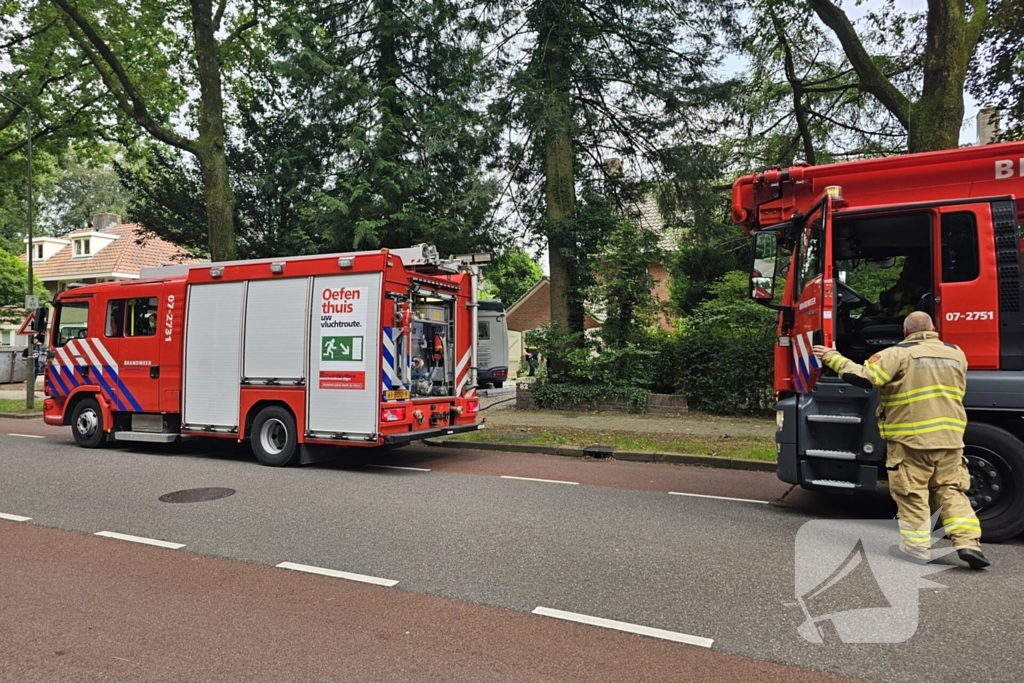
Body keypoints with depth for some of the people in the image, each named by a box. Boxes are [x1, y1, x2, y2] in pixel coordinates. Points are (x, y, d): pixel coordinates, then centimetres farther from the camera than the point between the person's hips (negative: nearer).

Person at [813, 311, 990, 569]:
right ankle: (968, 543, 6)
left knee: (912, 494, 5)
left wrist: (833, 358, -7)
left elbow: (862, 377, -17)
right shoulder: (956, 354, 11)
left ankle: (917, 547, 10)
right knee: (951, 490, 14)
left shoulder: (899, 354, -9)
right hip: (950, 438, 5)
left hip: (911, 438, -5)